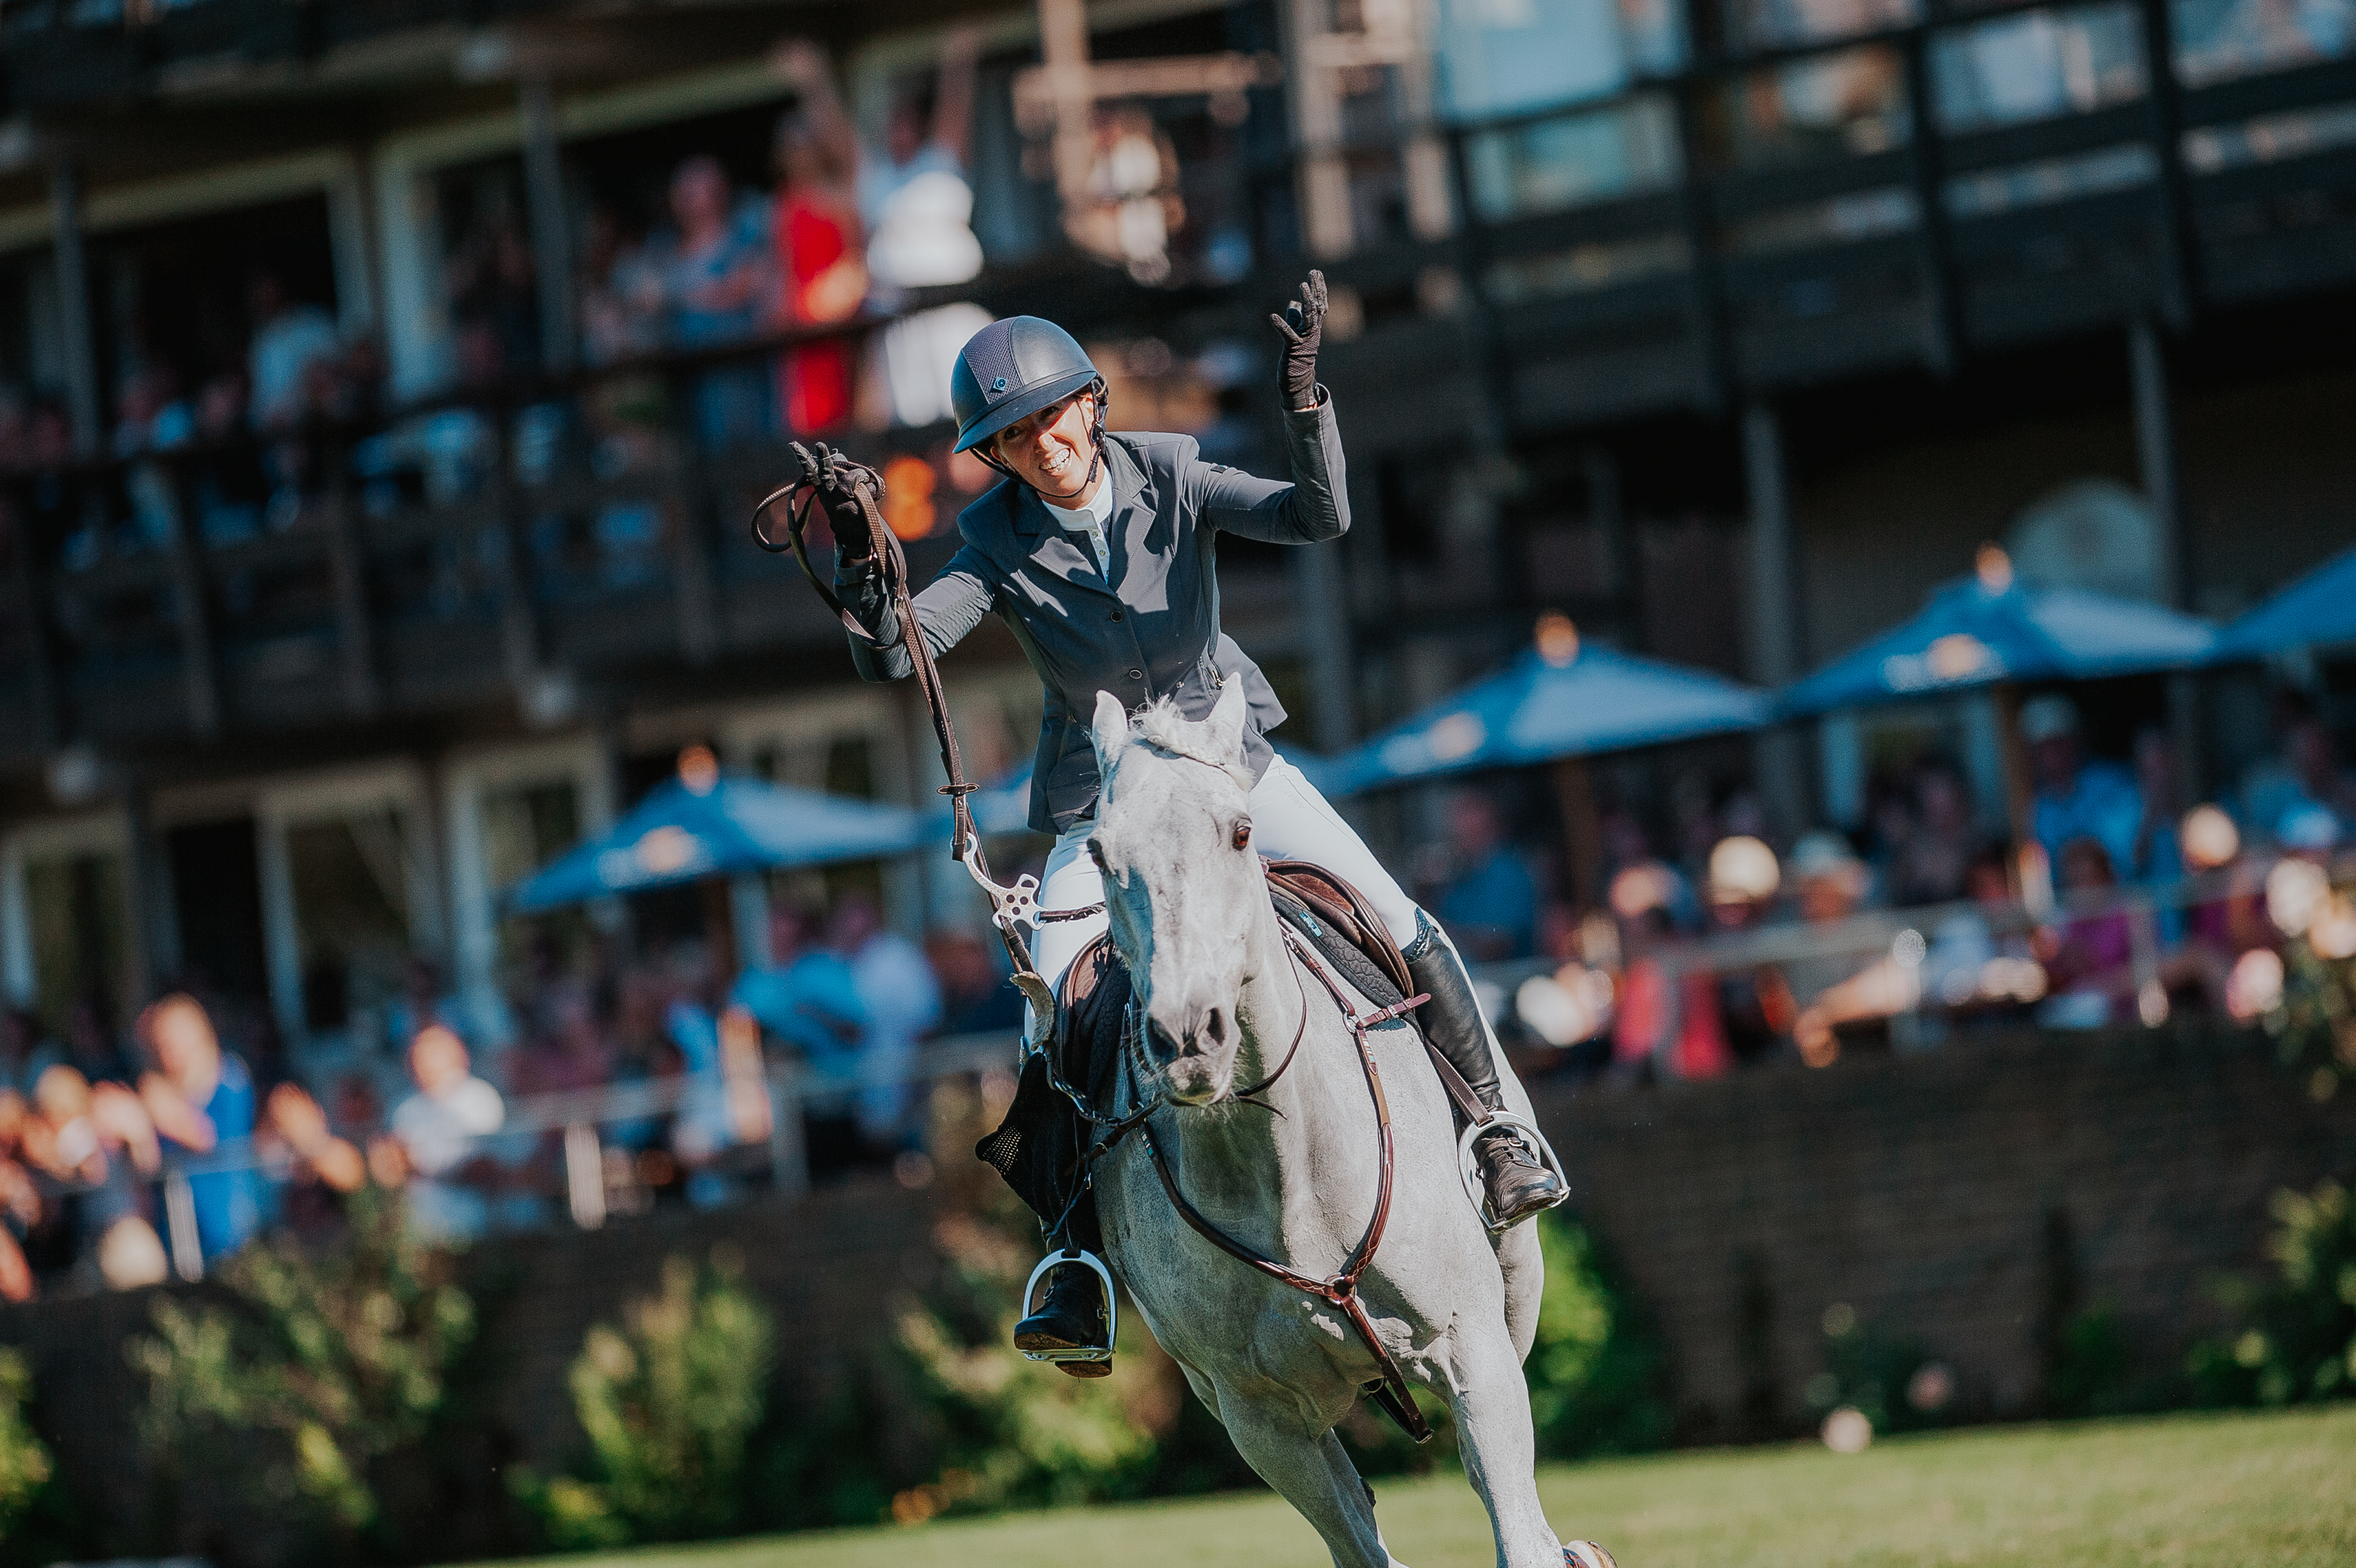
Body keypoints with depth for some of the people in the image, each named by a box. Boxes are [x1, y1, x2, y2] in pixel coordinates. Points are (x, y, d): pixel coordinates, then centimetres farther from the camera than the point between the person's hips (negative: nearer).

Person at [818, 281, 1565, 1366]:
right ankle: (1078, 1272, -9)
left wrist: (1304, 402, -40)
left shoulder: (1170, 481, -13)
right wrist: (858, 559, -43)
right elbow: (891, 657, -25)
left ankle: (1498, 1133, 7)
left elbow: (1319, 518, -24)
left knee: (1401, 926, -12)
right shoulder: (999, 543, -15)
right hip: (1101, 805, -1)